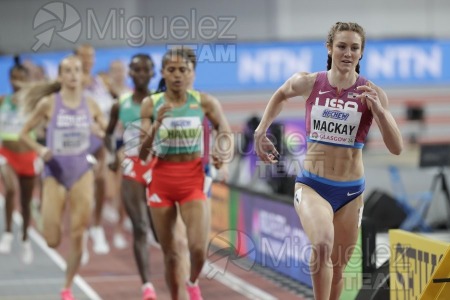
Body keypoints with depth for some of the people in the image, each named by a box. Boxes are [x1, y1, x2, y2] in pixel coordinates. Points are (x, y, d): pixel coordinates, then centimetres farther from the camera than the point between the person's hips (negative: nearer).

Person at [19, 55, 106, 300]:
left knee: (77, 234, -5)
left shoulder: (90, 105, 0)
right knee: (52, 241, -3)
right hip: (55, 172, -1)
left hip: (82, 170, 2)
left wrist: (101, 132, -13)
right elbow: (24, 133, 2)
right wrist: (40, 150, -15)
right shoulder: (48, 103, -6)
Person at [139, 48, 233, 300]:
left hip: (193, 180, -1)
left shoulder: (204, 103, -4)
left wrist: (224, 154, -14)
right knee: (171, 254, 6)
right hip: (162, 179, 1)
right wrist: (157, 124, -21)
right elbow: (143, 155, -6)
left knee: (199, 248, -13)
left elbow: (226, 133, 8)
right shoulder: (151, 105, -3)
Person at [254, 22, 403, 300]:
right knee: (323, 245, -32)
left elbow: (397, 148, -12)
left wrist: (378, 109, -25)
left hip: (350, 191, 2)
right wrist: (261, 131, 12)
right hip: (311, 185, -1)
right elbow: (281, 95, 19)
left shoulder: (372, 93, -7)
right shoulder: (309, 83, -5)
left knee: (337, 269, 14)